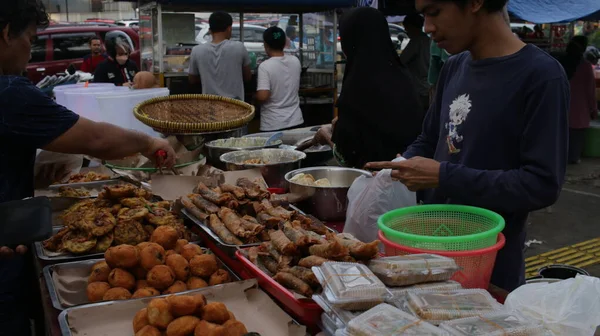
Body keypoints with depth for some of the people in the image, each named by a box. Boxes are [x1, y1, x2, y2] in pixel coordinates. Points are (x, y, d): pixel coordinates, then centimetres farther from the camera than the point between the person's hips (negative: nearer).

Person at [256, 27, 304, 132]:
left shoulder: (265, 66, -16)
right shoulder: (295, 61, 1)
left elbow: (262, 96, -24)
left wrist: (255, 96, -1)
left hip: (273, 125, -5)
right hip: (295, 121, 5)